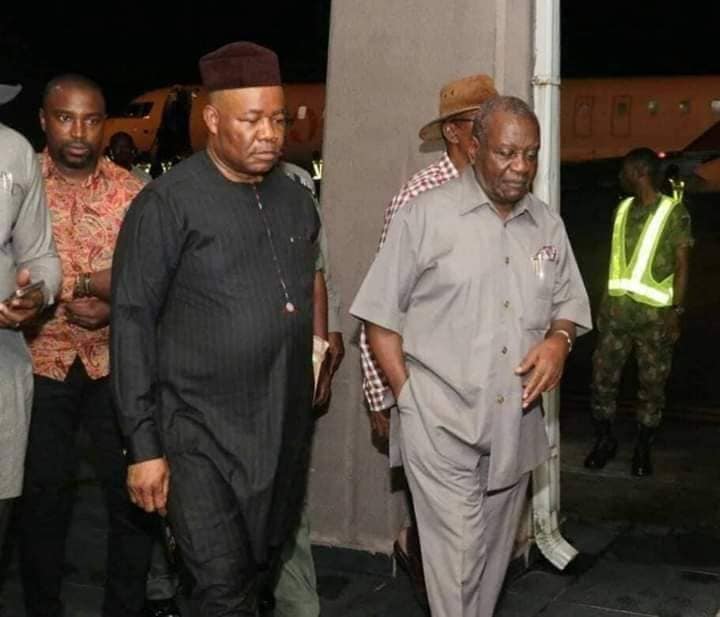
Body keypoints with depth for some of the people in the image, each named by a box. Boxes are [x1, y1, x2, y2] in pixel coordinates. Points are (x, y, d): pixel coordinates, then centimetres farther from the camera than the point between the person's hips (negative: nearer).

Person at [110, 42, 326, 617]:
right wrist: (144, 446, -12)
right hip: (203, 433, -5)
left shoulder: (295, 198, 7)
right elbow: (133, 326, -11)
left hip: (287, 427, 6)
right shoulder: (167, 204, -11)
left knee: (263, 568, 17)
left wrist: (319, 345, 12)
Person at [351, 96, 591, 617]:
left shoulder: (548, 226, 9)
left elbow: (570, 302, 19)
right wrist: (409, 394, -9)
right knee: (456, 556, -4)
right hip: (441, 423, -5)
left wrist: (560, 339, -4)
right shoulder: (427, 214, -6)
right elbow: (381, 314, -4)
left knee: (494, 555, 17)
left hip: (514, 425, 5)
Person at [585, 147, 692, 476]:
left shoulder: (674, 211, -5)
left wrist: (677, 311, -13)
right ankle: (604, 440, 21)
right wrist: (605, 300, 14)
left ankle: (643, 449, 18)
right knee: (603, 376, 5)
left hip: (654, 313, -5)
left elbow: (681, 265, -6)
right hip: (616, 308, 5)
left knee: (652, 384, 4)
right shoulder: (622, 209, 11)